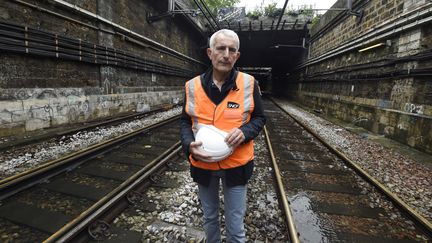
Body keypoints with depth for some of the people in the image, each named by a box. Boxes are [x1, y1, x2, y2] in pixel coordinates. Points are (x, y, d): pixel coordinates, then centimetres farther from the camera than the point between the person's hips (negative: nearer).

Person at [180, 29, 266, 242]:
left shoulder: (248, 83, -8)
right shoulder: (193, 86, -5)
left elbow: (259, 118, 0)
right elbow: (185, 122, 4)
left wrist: (244, 132, -21)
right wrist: (189, 145, -15)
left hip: (236, 164, -1)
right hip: (203, 164, 2)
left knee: (235, 225, 13)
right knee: (209, 217, 25)